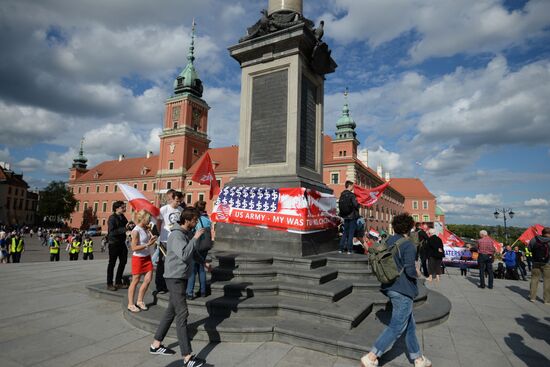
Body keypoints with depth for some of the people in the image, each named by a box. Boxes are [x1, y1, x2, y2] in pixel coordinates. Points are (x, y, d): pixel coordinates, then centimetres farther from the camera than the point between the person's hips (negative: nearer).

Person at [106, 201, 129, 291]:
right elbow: (112, 232, -24)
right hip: (114, 244, -8)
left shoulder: (122, 217, 8)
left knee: (123, 261, 11)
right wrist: (124, 229, -30)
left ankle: (118, 282, 24)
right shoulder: (112, 218, -15)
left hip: (121, 243, 8)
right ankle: (109, 284, 15)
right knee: (112, 263, 3)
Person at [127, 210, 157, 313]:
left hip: (147, 257, 7)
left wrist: (152, 240, -1)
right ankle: (130, 304, 19)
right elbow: (134, 248, -20)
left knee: (148, 279, 6)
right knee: (135, 281, 5)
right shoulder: (136, 231, -18)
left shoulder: (146, 229, 3)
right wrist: (147, 244, -24)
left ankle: (139, 301, 22)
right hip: (138, 258, -7)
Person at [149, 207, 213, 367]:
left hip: (182, 277, 9)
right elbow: (184, 255, -33)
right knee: (182, 314, -9)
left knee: (171, 311, 18)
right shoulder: (176, 235, -19)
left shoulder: (188, 233, 8)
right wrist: (195, 238, -28)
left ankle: (156, 344, 32)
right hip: (175, 278, -9)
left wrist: (203, 262, 24)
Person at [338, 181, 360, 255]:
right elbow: (356, 205, -20)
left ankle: (341, 248, 14)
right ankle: (349, 250, 2)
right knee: (351, 233, 1)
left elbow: (340, 205, 8)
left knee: (345, 232, 15)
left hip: (345, 216, 6)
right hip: (352, 216, -6)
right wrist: (358, 204, 2)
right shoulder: (351, 195, -14)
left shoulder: (342, 194, 5)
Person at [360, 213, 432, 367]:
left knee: (410, 325, 21)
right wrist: (417, 273, -1)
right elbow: (410, 270, -21)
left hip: (390, 288, 8)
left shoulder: (388, 242, 6)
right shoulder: (408, 245, -16)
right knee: (396, 327, 0)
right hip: (403, 291, -8)